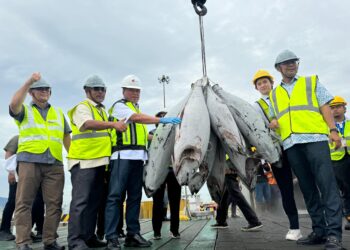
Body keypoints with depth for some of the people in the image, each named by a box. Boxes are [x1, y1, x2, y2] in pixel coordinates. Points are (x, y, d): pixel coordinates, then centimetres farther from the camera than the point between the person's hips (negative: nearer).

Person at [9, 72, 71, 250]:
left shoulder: (58, 113, 21)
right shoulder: (24, 111, 13)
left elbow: (66, 138, 21)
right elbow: (14, 104, -11)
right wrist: (29, 82, -15)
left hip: (54, 163, 3)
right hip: (29, 161, -2)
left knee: (54, 203, 1)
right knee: (24, 202, -3)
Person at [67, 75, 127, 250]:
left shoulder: (102, 111, 23)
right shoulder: (82, 107, -4)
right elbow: (88, 124, -25)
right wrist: (113, 124, -38)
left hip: (99, 161, 9)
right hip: (84, 161, -8)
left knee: (94, 201, 10)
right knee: (81, 201, -11)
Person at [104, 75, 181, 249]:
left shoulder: (137, 109, 26)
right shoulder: (119, 106, -1)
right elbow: (137, 118, -19)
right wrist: (163, 120, -25)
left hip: (138, 156, 9)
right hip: (123, 155, -8)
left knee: (135, 196, 7)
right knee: (115, 195, -10)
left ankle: (132, 234, 13)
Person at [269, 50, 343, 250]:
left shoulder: (312, 82, 16)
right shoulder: (274, 94, 22)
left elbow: (325, 107, 7)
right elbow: (274, 118, 26)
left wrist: (333, 130, -7)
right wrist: (273, 123, 1)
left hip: (315, 138, -3)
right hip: (291, 144, 3)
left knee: (327, 184, -11)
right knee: (308, 188, 5)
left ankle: (334, 232, -9)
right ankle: (319, 230, 10)